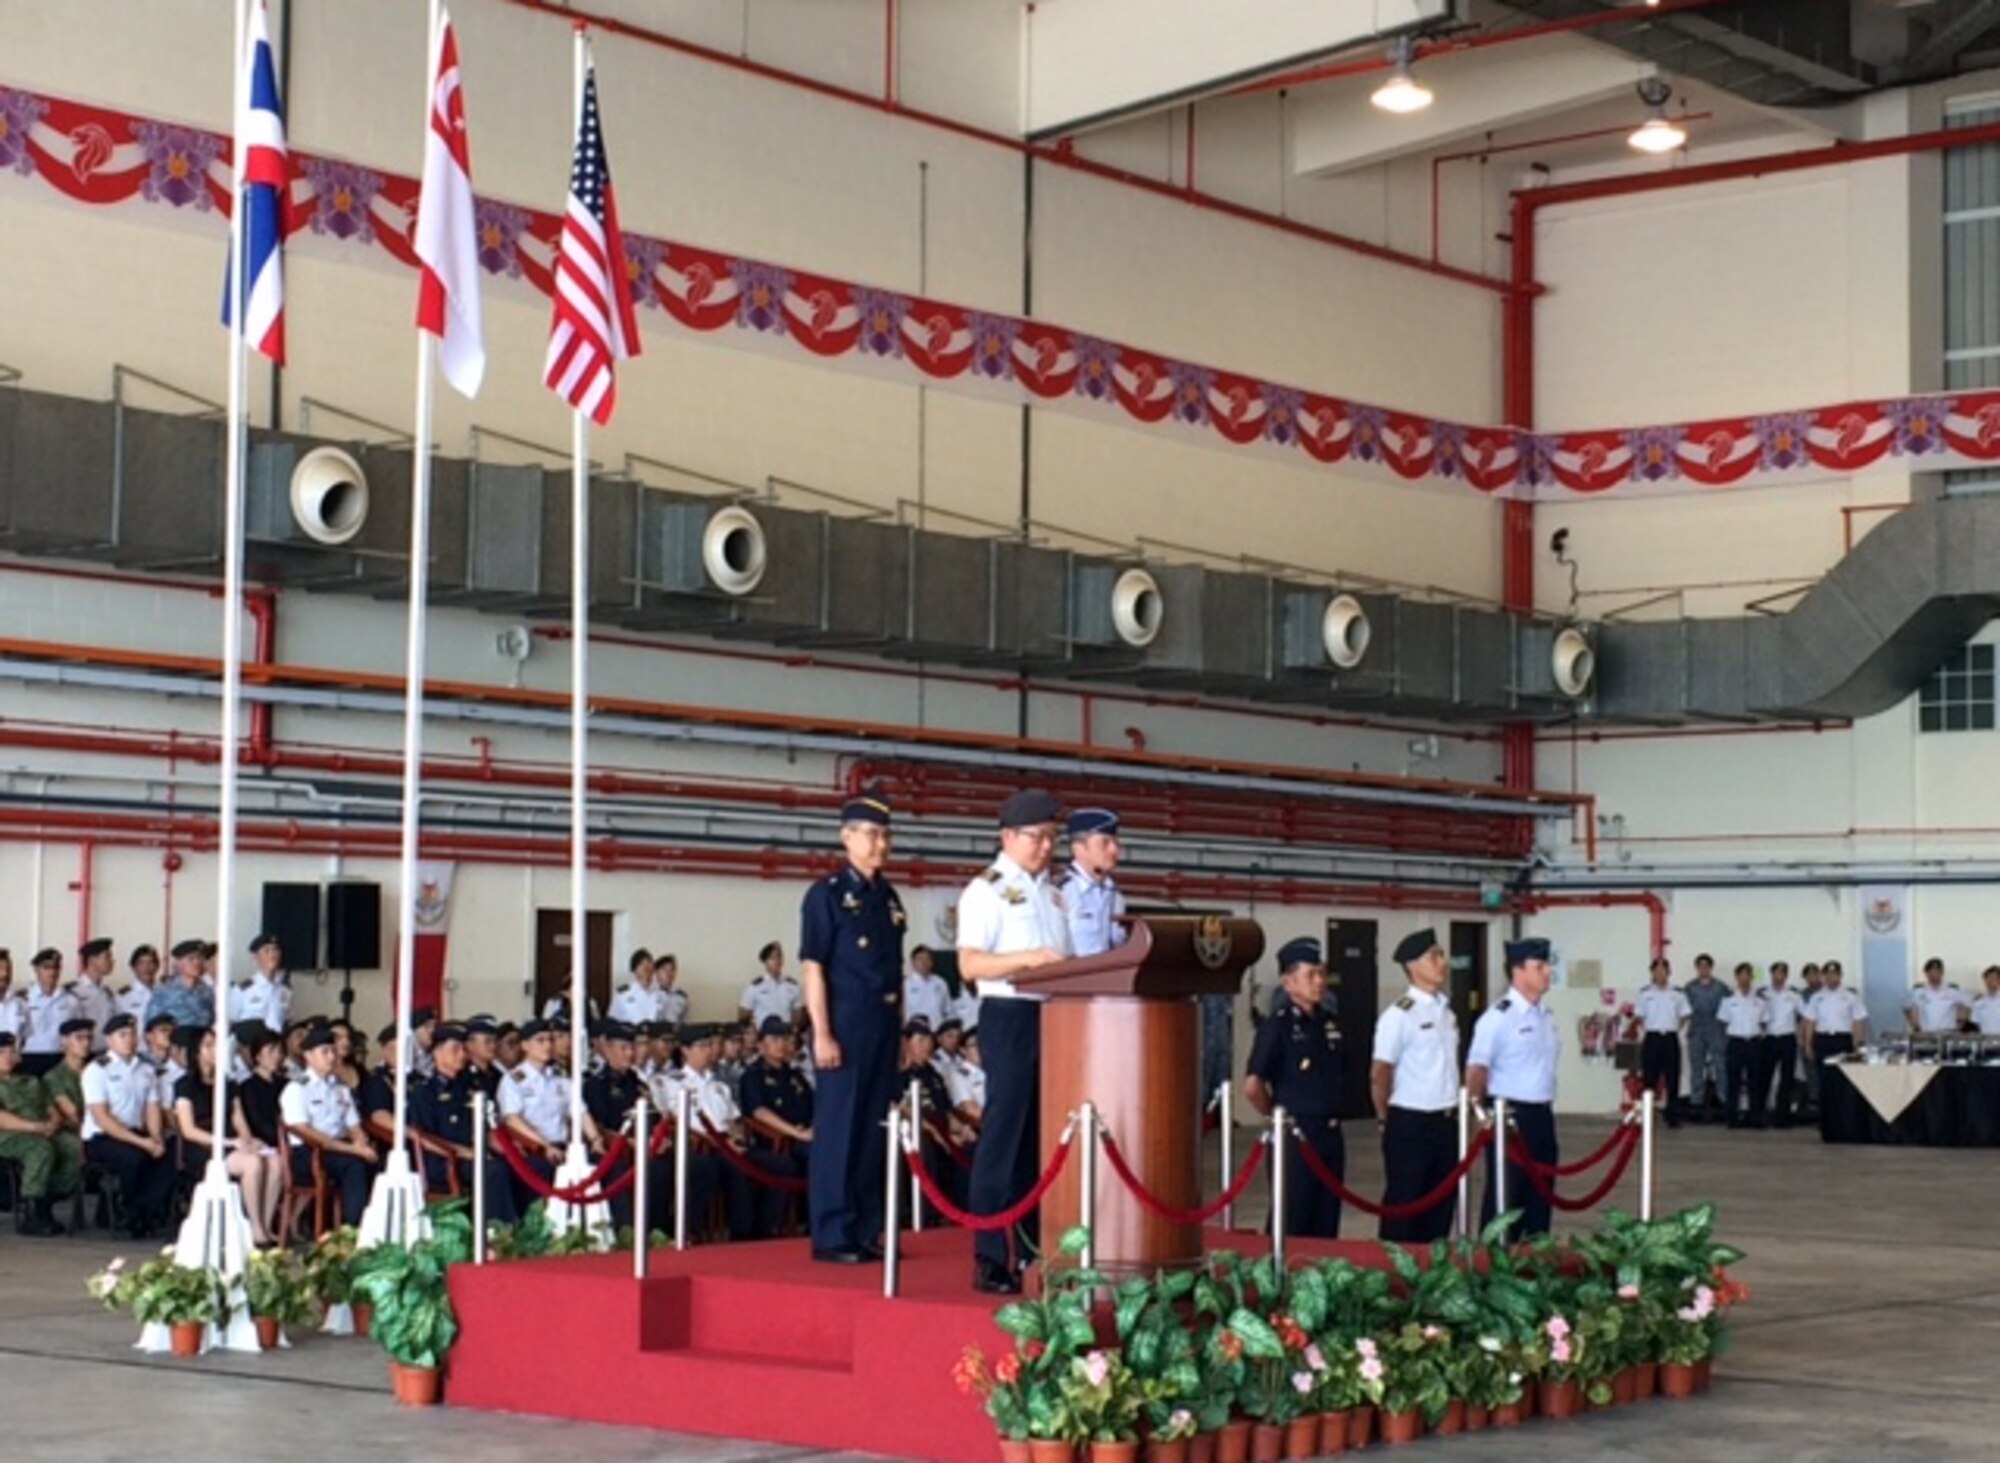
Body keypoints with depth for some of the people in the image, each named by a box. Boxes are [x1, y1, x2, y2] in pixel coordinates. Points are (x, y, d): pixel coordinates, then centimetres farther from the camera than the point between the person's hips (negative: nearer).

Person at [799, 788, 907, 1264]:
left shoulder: (888, 898, 14)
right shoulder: (827, 895, -5)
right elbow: (812, 967, -9)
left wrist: (896, 1022, 11)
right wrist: (822, 1035, -15)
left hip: (884, 1024, 7)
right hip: (846, 1023, -7)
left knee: (875, 1130, 10)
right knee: (837, 1130, -3)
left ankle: (866, 1232, 16)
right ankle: (832, 1236, 1)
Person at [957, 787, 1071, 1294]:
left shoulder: (1052, 892, 18)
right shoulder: (986, 890, -4)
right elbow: (970, 964, -14)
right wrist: (1026, 959, -27)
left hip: (1054, 1014, 7)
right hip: (1010, 1016, -7)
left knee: (1040, 1136, 10)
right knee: (1004, 1134, -8)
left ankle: (1031, 1249, 17)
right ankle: (990, 1260, -6)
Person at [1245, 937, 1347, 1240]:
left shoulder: (1329, 1024, 10)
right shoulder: (1277, 1025, -11)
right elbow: (1253, 1087, -14)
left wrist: (1330, 1115, 12)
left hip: (1331, 1135, 7)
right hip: (1296, 1138, -7)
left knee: (1326, 1225, 10)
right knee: (1292, 1226, -2)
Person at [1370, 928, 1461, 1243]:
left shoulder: (1446, 1011, 10)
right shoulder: (1399, 1015, -13)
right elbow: (1379, 1074, -11)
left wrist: (1453, 1109, 13)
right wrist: (1386, 1118, -2)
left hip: (1446, 1122, 7)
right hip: (1410, 1124, -7)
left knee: (1442, 1204, 11)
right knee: (1404, 1205, 1)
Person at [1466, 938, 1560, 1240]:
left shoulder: (1547, 1016, 12)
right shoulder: (1498, 1017, -13)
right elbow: (1476, 1070, -14)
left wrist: (1546, 1108, 16)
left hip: (1542, 1115, 8)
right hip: (1511, 1116, -8)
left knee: (1540, 1195, 12)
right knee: (1505, 1196, -2)